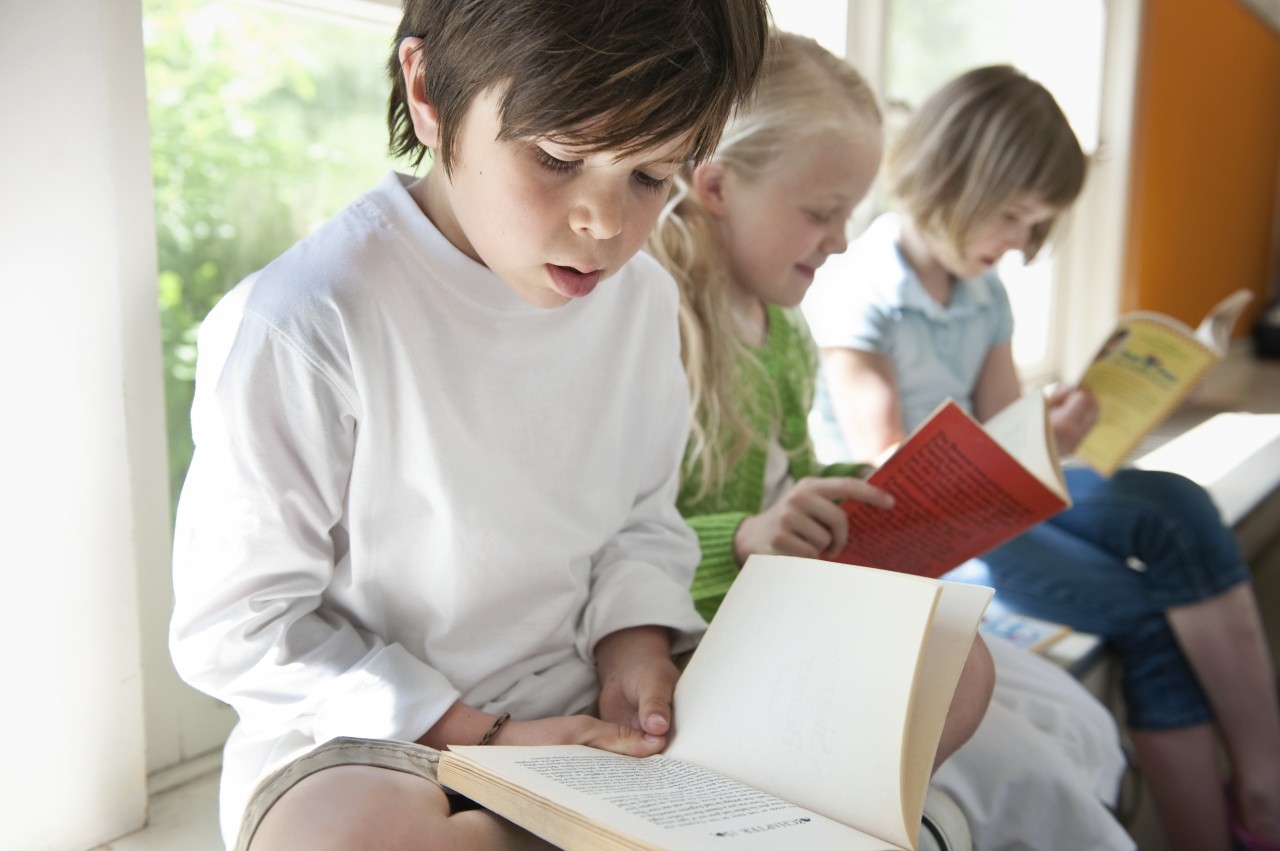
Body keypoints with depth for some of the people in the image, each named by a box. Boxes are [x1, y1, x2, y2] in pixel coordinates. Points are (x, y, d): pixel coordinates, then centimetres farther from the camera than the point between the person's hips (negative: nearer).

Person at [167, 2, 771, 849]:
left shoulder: (644, 298, -2)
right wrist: (478, 736, -17)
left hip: (587, 710, 5)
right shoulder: (302, 324, -22)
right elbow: (239, 623, -14)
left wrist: (633, 636, -11)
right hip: (361, 741, -4)